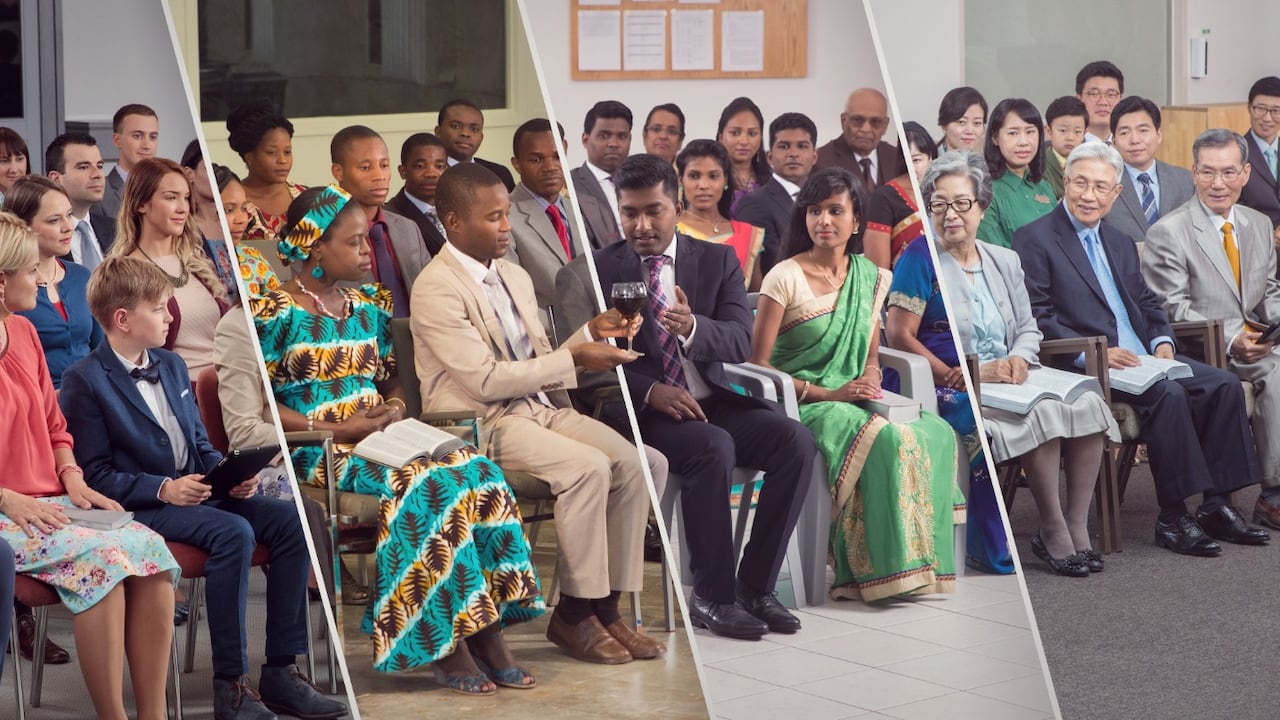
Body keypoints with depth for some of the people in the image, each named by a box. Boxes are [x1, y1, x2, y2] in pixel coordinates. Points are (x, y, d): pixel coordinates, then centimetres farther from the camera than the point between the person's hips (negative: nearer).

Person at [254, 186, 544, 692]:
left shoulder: (370, 307, 19)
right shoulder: (277, 312, -3)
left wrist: (394, 408, 0)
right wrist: (336, 430, -15)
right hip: (318, 455, -6)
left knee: (479, 472, -21)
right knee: (426, 483, -32)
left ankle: (488, 633, -22)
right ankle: (447, 645, -25)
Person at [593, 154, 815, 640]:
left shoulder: (717, 260, 10)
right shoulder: (600, 269, 3)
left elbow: (740, 342, -3)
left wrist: (693, 327, -25)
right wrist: (649, 391, -21)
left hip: (713, 399, 4)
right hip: (642, 409, -4)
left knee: (797, 442, -22)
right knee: (713, 448, -34)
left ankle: (755, 586, -13)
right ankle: (713, 597, -21)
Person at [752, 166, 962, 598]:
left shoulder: (869, 276, 12)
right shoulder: (785, 278, -6)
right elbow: (758, 365, -9)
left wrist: (870, 380, -6)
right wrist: (827, 394, -16)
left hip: (853, 400, 6)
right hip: (800, 407, -6)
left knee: (936, 433, -22)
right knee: (886, 439, -33)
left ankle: (919, 562, -16)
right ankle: (879, 569, -24)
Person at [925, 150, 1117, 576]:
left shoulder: (1005, 261, 17)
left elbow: (1028, 329, 18)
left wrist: (1019, 358, -6)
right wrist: (976, 370, -19)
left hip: (1010, 378, 6)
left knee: (1088, 403, -20)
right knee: (1042, 413, -31)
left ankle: (1077, 527, -16)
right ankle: (1053, 533, -19)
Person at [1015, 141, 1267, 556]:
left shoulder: (1120, 244, 24)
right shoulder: (1034, 240, -2)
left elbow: (1147, 303, 24)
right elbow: (1036, 319, -11)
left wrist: (1161, 340, 1)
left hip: (1140, 358, 8)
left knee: (1224, 385, -11)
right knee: (1167, 393, -30)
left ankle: (1216, 505, -8)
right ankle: (1173, 518, -24)